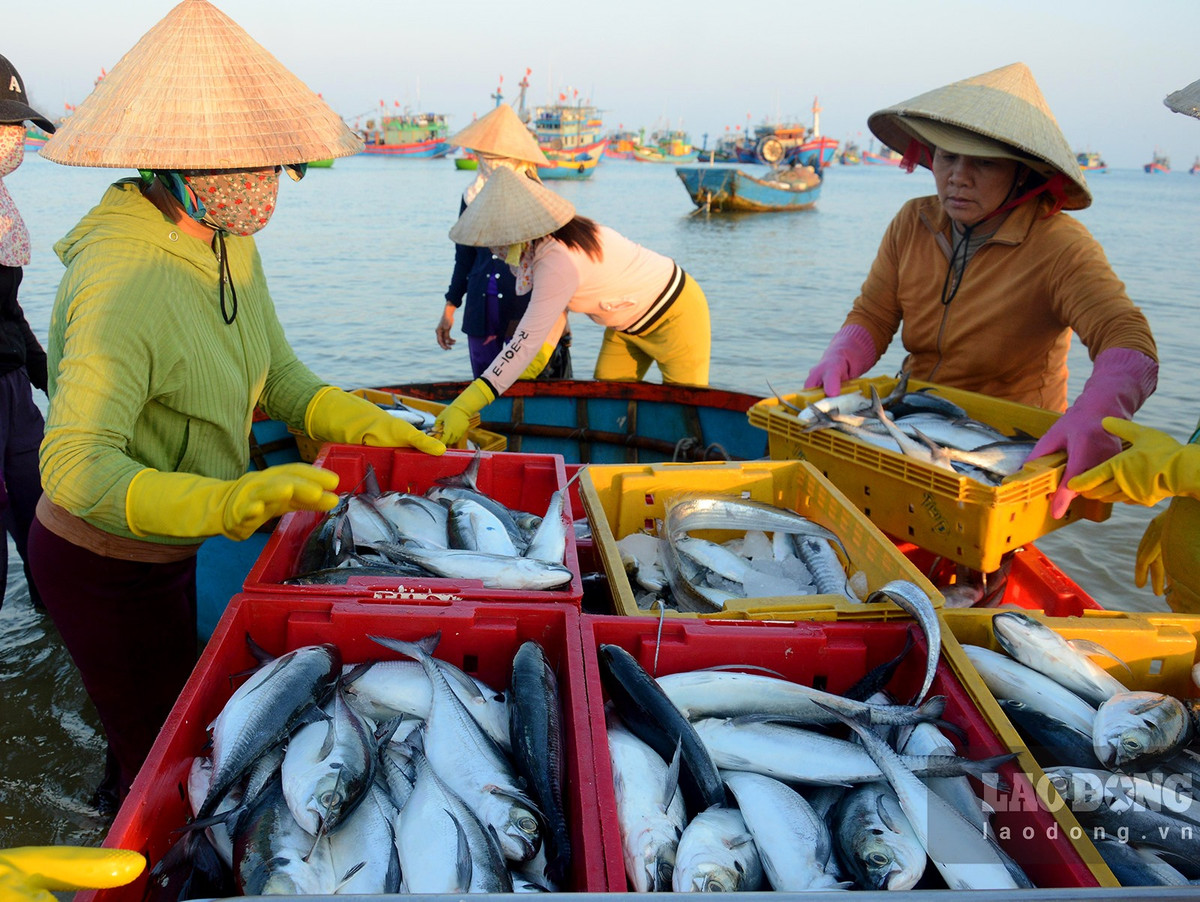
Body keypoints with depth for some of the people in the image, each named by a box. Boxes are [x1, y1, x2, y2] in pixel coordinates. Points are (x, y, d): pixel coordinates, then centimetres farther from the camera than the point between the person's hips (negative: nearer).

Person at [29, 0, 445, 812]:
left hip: (168, 547, 9)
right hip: (103, 569, -8)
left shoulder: (230, 245, -4)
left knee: (175, 729, 29)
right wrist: (225, 503, -52)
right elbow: (76, 466, -39)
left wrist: (367, 426, -11)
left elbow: (276, 375, 3)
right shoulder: (122, 283, -33)